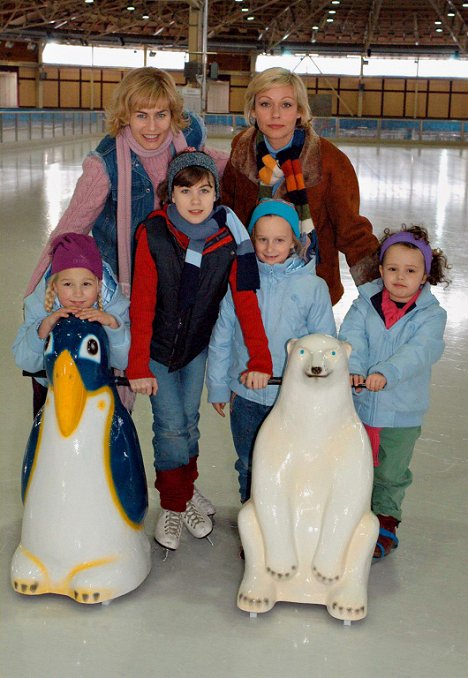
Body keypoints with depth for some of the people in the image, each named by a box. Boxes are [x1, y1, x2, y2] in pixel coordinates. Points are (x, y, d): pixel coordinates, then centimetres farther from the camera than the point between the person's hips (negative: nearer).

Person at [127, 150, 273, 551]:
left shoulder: (229, 238, -14)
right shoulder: (153, 234, -19)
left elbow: (246, 301, -13)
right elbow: (142, 304, -17)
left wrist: (260, 360, -18)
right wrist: (138, 366, -17)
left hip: (198, 345, 2)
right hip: (157, 345, -2)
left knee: (189, 421, 9)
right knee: (171, 426, -3)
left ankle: (186, 490, 32)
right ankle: (176, 503, 17)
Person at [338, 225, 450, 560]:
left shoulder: (431, 315, -10)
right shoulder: (365, 304, -4)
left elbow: (418, 352, -26)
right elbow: (351, 337, -18)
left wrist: (385, 373, -41)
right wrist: (352, 368, -38)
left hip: (401, 415, -1)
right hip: (355, 406, 1)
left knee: (390, 473, 17)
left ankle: (385, 520, 40)